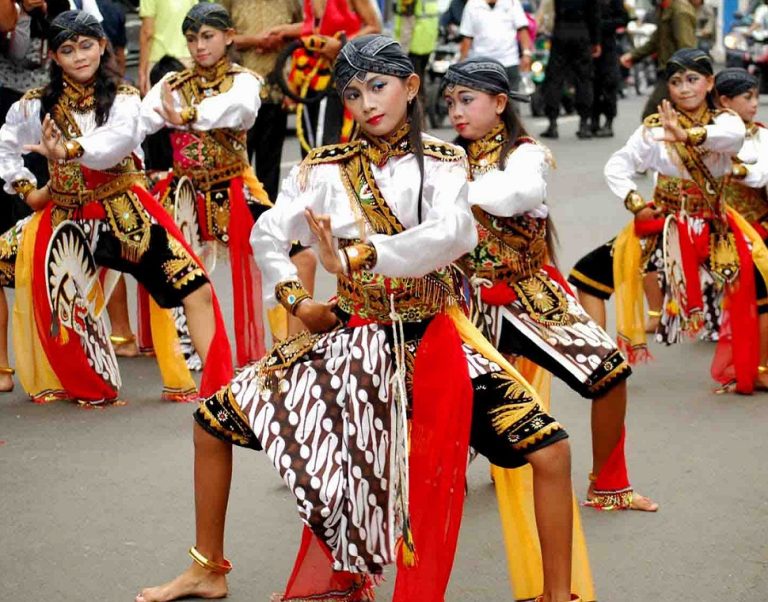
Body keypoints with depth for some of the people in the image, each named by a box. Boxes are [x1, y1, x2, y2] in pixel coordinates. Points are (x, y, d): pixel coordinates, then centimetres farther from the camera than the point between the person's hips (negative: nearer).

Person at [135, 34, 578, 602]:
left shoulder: (441, 162, -6)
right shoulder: (326, 168, 0)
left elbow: (453, 234, -26)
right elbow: (268, 235, 5)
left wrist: (355, 258, -35)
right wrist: (298, 301, -9)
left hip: (435, 341, -2)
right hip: (352, 342, 2)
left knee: (549, 451, -17)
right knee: (213, 422, 1)